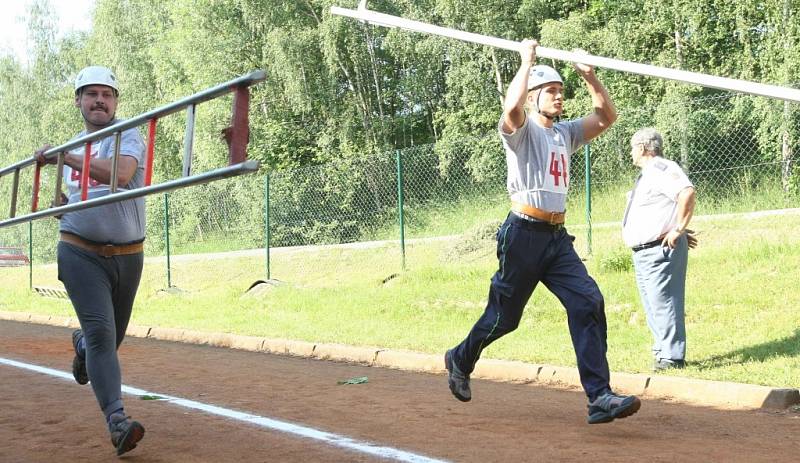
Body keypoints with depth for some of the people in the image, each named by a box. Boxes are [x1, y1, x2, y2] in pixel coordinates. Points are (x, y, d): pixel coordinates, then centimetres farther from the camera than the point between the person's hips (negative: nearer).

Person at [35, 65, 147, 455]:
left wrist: (65, 156, -21)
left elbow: (121, 174, -26)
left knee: (112, 336, 14)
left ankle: (81, 345, 50)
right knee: (101, 333, -16)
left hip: (127, 254, -1)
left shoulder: (128, 136, -4)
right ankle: (117, 422, -20)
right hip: (81, 253, 1)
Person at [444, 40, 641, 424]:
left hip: (558, 237, 6)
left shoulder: (566, 133, 18)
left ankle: (599, 397, -14)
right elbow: (512, 107, -27)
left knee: (588, 302, -11)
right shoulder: (521, 130, -4)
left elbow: (607, 116, 18)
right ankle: (460, 360, 33)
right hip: (524, 234, -6)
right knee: (503, 316, 4)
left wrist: (590, 77, 7)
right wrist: (527, 61, -16)